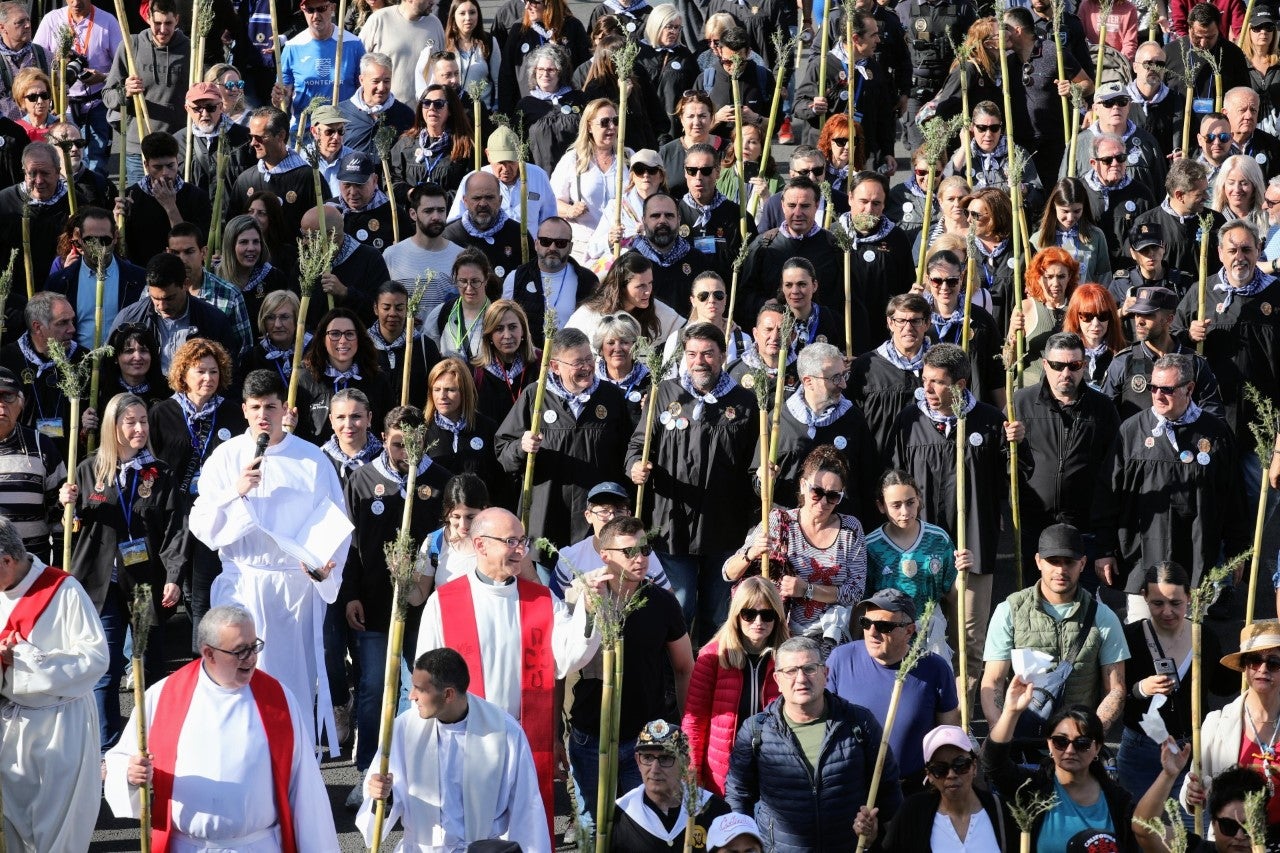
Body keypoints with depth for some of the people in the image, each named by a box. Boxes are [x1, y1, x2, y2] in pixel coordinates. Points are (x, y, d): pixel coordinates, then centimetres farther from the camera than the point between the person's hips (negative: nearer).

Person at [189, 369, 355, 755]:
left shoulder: (314, 460, 4)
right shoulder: (225, 458, 4)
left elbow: (337, 524, 5)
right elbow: (201, 525, 1)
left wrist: (325, 568, -10)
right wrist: (236, 491, -13)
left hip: (299, 584, 0)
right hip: (243, 583, 0)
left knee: (297, 680, 2)